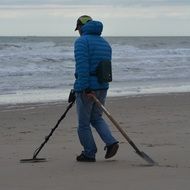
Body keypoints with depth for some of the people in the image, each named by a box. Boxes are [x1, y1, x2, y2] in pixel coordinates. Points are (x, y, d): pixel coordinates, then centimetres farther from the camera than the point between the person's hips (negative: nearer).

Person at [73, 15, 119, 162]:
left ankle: (89, 154, 9)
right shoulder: (105, 43, 15)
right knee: (96, 118, 21)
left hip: (86, 88, -7)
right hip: (103, 87, 7)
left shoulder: (82, 41, -9)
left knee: (84, 123, 5)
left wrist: (85, 88, -25)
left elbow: (82, 66, -21)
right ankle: (111, 142, 2)